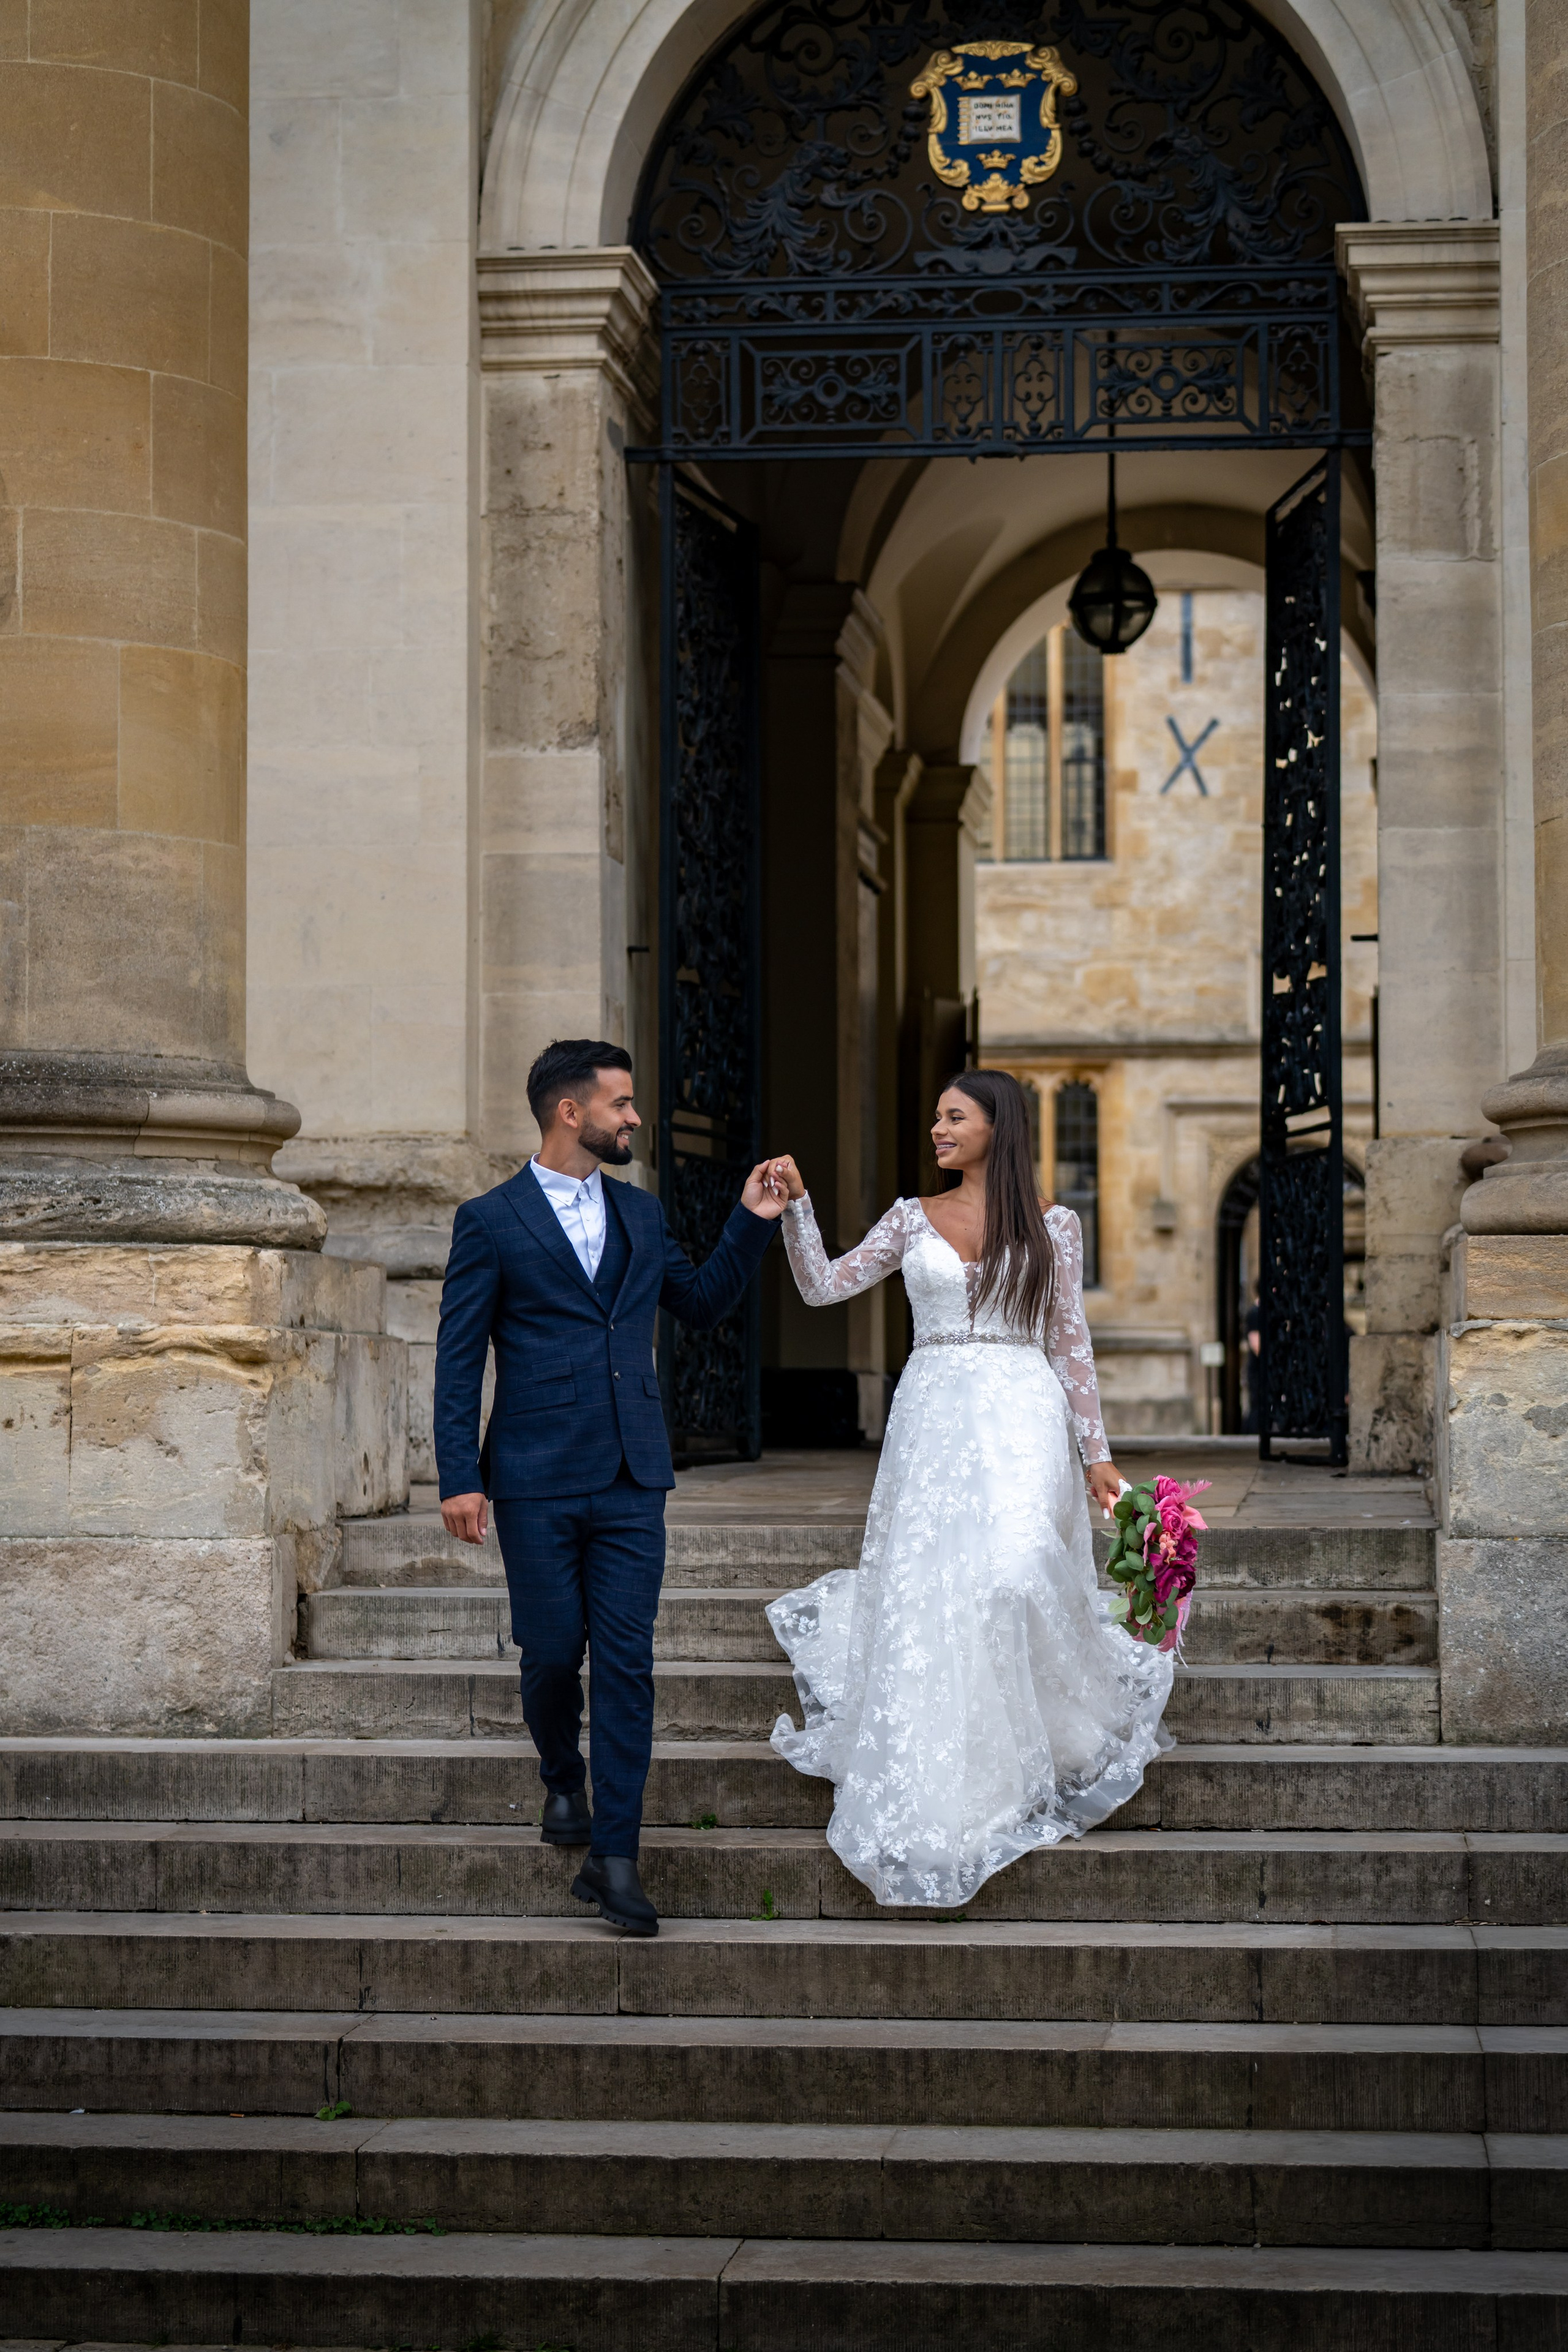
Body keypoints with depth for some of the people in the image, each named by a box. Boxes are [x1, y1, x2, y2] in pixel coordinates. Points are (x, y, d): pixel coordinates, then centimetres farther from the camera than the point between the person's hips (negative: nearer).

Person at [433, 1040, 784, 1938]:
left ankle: (615, 1856, -3)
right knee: (552, 1653, 3)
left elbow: (704, 1303, 24)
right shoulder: (491, 1221, -2)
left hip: (632, 1482, 3)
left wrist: (753, 1223, 11)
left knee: (627, 1662, -3)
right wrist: (460, 1479, -9)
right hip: (537, 1482, -3)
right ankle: (563, 1781, 34)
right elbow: (459, 1360, -3)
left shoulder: (641, 1214, 13)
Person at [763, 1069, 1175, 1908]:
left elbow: (1070, 1342, 8)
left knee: (1015, 1573, -20)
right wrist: (795, 1206, -6)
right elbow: (823, 1286, 7)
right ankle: (934, 1798, 14)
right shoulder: (915, 1218, 11)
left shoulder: (1051, 1224, 6)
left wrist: (1096, 1451, 5)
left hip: (1021, 1416, -2)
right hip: (932, 1419, 2)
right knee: (923, 1600, -2)